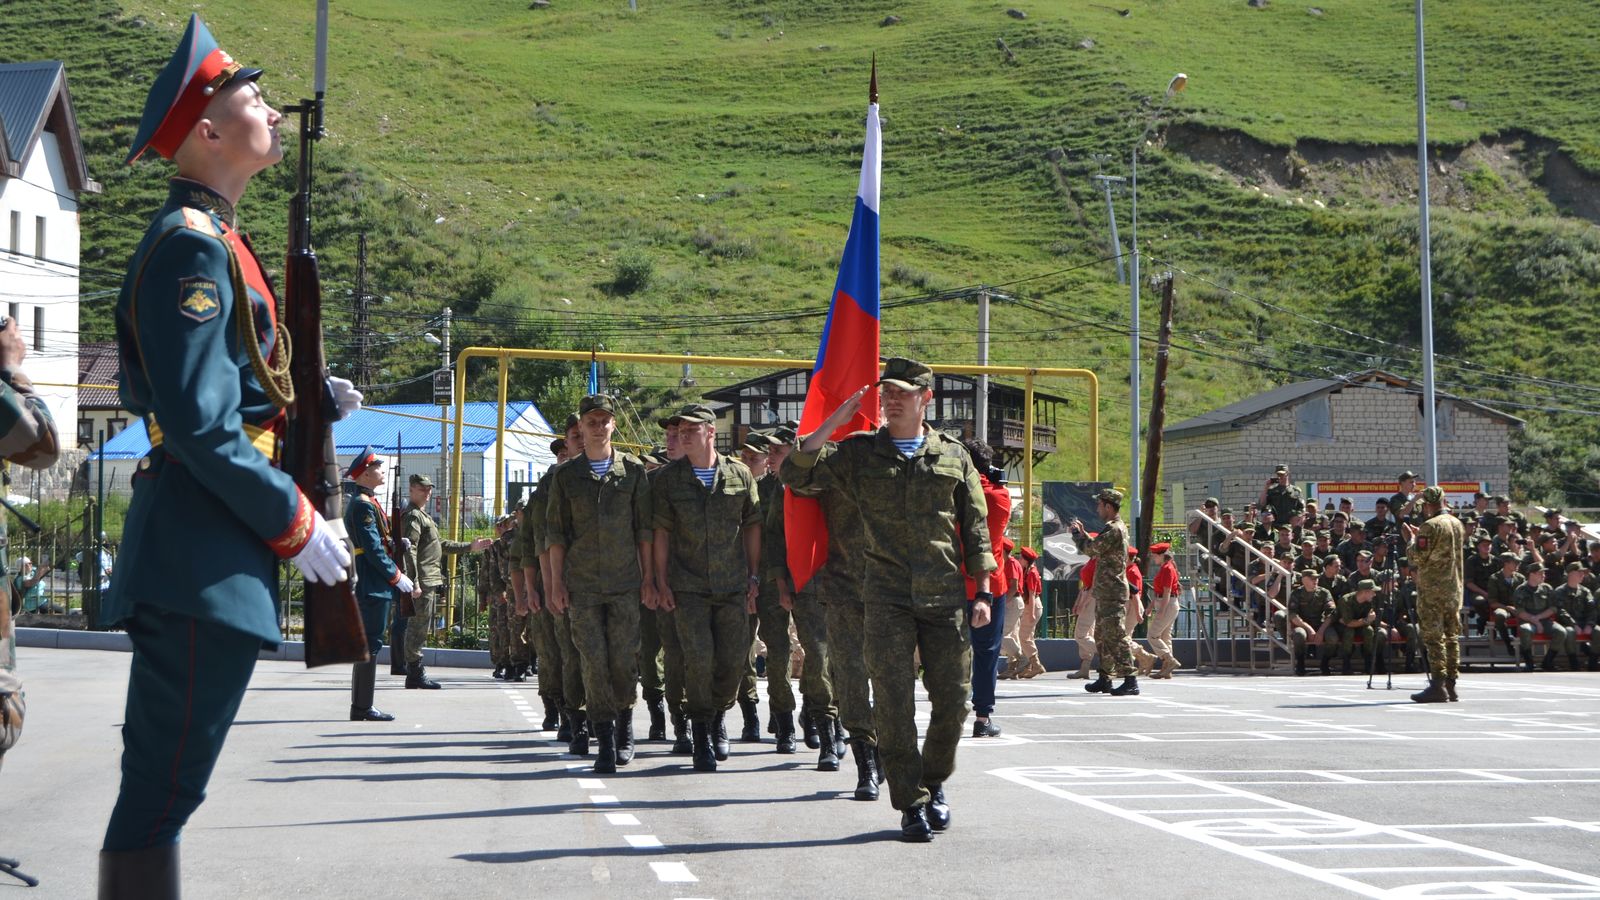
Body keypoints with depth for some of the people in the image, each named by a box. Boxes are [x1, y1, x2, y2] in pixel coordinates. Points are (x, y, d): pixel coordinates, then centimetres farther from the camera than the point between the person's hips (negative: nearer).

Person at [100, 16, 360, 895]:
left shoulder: (207, 240, 19)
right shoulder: (192, 246, -13)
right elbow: (199, 424, -20)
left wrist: (309, 395, 11)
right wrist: (296, 523, -14)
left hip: (198, 555, 11)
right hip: (204, 558, -11)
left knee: (160, 783, 14)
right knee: (163, 788, -8)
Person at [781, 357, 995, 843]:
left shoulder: (954, 458, 11)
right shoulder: (859, 453, 8)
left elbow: (975, 531, 13)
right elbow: (795, 474, -2)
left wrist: (982, 592, 6)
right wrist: (834, 421, -5)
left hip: (945, 598, 1)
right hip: (887, 597, -1)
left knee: (953, 699, 3)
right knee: (894, 702, -5)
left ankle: (934, 784, 26)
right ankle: (911, 803, 4)